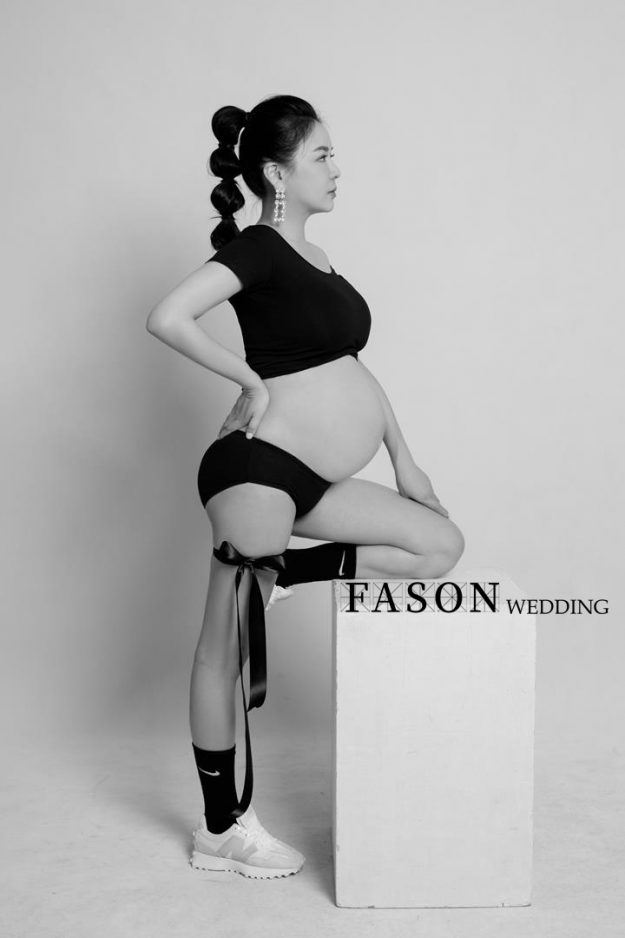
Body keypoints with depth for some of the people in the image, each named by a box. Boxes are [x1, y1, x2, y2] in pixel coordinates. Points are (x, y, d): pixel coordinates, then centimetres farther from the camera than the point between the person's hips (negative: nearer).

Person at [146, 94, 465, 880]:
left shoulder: (311, 258, 16)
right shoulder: (258, 250, -10)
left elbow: (353, 367, 21)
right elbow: (168, 319, -26)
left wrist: (404, 458, 18)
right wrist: (253, 382, -15)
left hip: (308, 478, 9)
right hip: (257, 469, -9)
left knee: (442, 542, 6)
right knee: (227, 650, 1)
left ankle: (281, 572, 4)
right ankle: (220, 832, 15)